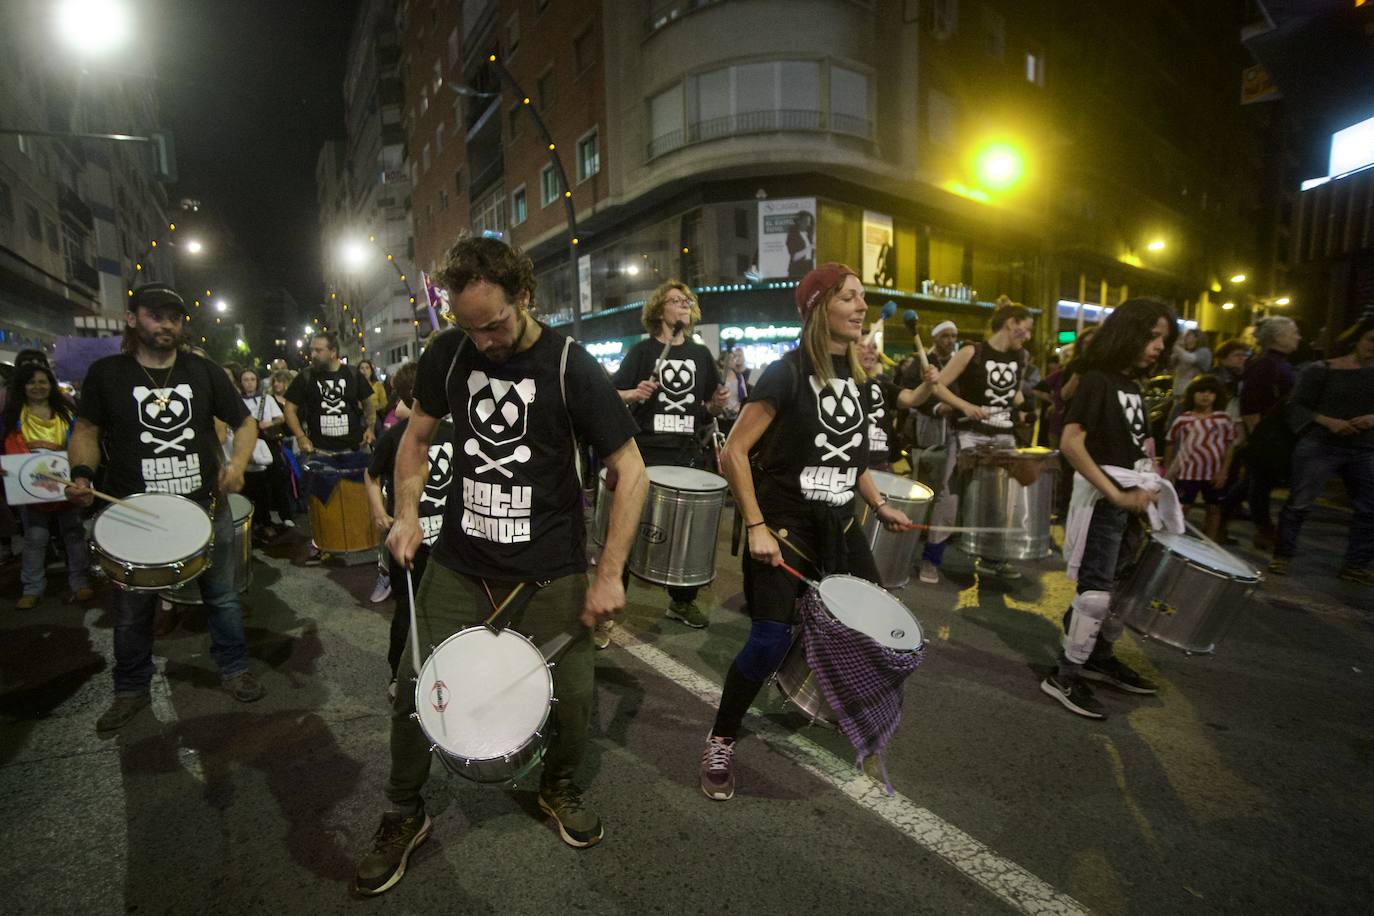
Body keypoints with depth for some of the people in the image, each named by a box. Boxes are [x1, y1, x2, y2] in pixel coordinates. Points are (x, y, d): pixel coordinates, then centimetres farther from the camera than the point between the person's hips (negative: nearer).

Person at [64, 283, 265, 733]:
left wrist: (237, 464, -11)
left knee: (222, 595, 12)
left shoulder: (204, 371, 1)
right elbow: (87, 429, 8)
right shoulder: (107, 373, 0)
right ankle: (131, 689, 33)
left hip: (206, 508, 0)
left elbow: (244, 423, 7)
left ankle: (234, 669, 30)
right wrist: (82, 473, -10)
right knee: (131, 609, 13)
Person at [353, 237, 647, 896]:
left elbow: (631, 473, -12)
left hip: (551, 575, -2)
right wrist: (407, 512, -1)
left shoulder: (570, 367, -14)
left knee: (574, 698, 3)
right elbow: (417, 434, 14)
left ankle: (558, 787, 37)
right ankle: (404, 814, 33)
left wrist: (609, 575, -16)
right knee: (413, 686, 3)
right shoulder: (448, 353, -3)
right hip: (459, 564, 3)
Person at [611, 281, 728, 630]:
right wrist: (635, 394, -21)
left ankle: (682, 600, 28)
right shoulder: (642, 351, 0)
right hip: (645, 451, -4)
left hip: (688, 453, 4)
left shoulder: (701, 354, 11)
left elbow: (710, 409, 15)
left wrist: (717, 404, -7)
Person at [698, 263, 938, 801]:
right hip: (784, 525, -7)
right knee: (771, 640, -13)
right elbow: (734, 452, -17)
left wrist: (879, 504, 10)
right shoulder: (787, 373, -14)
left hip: (838, 525, 8)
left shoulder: (854, 374, 8)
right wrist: (756, 527, -20)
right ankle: (721, 742, 12)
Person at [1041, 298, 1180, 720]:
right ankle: (1064, 677, 6)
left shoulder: (1133, 386, 13)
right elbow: (1071, 443, -23)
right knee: (1096, 591, -6)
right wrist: (1115, 495, -23)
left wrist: (1147, 489, 7)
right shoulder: (1097, 380, -13)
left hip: (1129, 502, 9)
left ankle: (1100, 657, 33)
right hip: (1101, 502, -9)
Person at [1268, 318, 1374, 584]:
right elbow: (1298, 407, -3)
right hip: (1320, 445, -4)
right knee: (1299, 503, -3)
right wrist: (1328, 421, -17)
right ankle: (1282, 556, 10)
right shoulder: (1320, 370, -2)